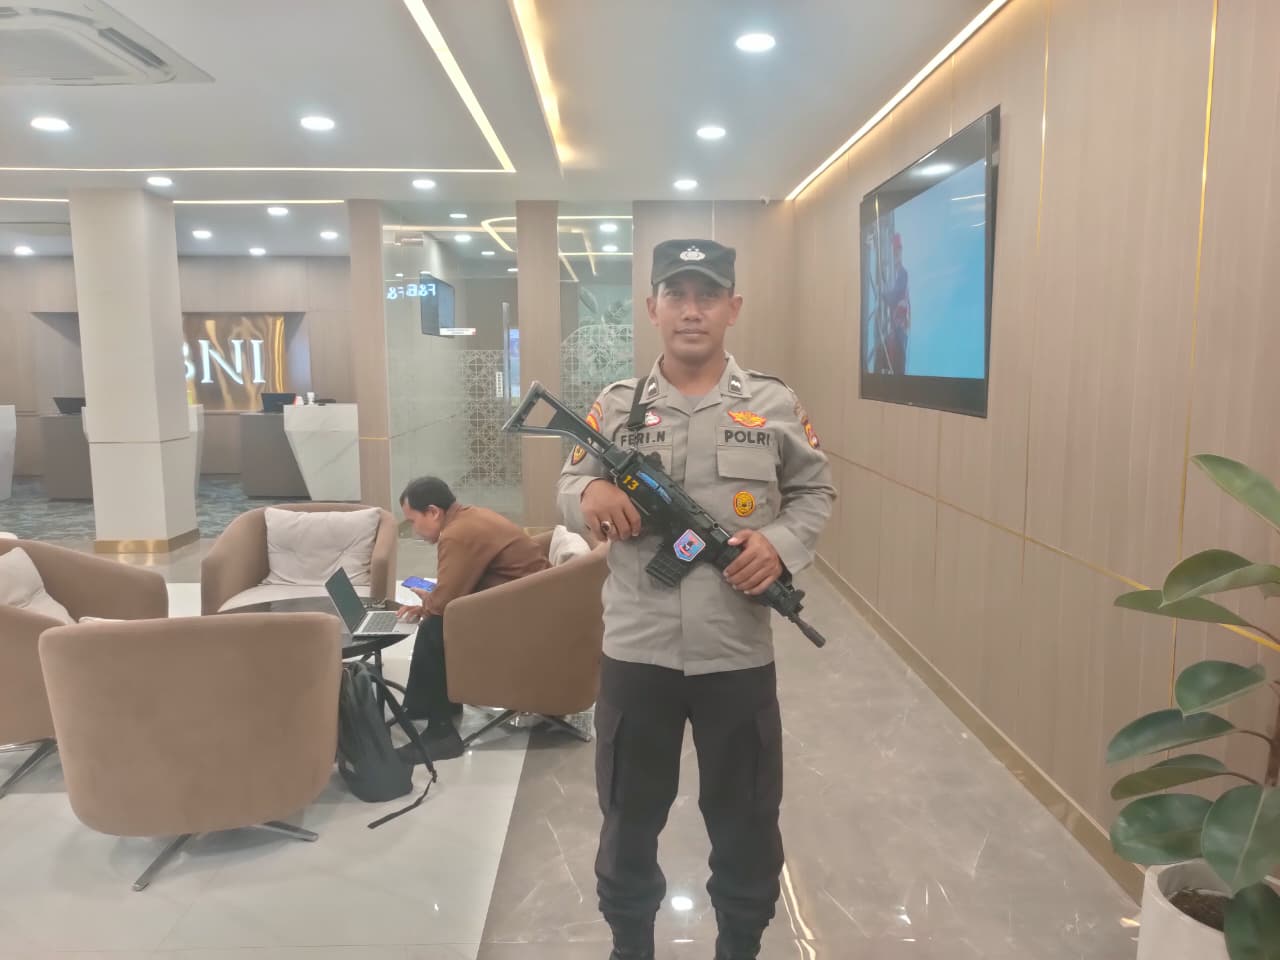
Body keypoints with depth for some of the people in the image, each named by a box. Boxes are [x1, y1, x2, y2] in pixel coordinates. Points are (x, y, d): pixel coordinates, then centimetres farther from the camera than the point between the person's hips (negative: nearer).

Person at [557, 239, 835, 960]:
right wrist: (589, 492, -16)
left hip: (739, 653, 0)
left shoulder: (774, 404, -1)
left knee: (746, 819, 17)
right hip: (636, 650, 1)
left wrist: (783, 542, -12)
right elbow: (568, 484, 7)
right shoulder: (616, 406, 1)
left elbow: (815, 491, 7)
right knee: (629, 814, 19)